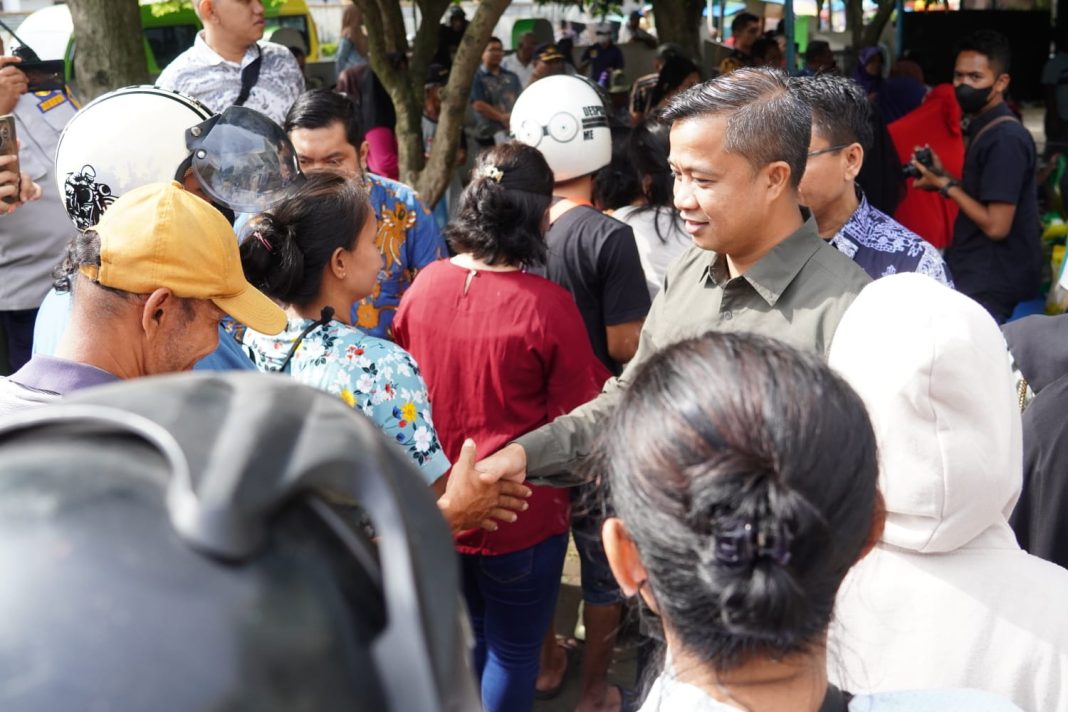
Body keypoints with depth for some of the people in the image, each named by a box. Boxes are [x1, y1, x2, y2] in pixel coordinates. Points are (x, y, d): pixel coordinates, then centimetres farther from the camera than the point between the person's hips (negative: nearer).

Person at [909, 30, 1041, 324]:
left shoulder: (1005, 138, -19)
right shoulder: (985, 129, 11)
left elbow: (996, 225, -22)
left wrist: (946, 186, -12)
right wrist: (943, 176, 2)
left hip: (992, 286, -9)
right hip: (977, 272, 9)